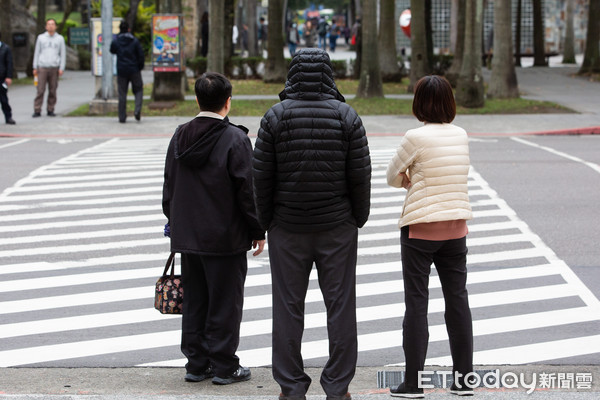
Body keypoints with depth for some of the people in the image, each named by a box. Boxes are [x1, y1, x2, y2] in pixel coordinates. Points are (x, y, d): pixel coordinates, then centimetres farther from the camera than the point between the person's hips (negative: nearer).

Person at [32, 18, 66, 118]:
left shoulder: (60, 38, 9)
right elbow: (36, 53, 12)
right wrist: (35, 67, 6)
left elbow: (63, 54, 9)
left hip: (54, 68, 1)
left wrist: (62, 68, -1)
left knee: (52, 91, 1)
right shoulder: (41, 37, 10)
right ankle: (37, 110, -5)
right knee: (40, 90, -6)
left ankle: (50, 110, 8)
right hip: (42, 67, 0)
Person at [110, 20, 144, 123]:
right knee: (138, 90, 12)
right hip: (134, 70, -1)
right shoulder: (135, 41, -6)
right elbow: (141, 55, -4)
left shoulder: (115, 41, -3)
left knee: (122, 94, 6)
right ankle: (137, 110, -10)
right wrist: (140, 67, 9)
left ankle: (122, 117, 5)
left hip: (121, 71, 1)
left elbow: (112, 51, 17)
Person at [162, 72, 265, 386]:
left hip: (187, 237, 5)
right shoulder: (235, 139, -13)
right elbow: (248, 190, -12)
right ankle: (223, 365, 7)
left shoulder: (180, 137, 4)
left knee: (194, 301, 13)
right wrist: (258, 231, -3)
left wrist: (175, 223, 22)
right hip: (225, 238, -5)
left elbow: (169, 187, 12)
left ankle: (196, 363, 18)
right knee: (225, 301, 3)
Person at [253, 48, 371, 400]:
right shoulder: (347, 116, -4)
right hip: (337, 226, 0)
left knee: (288, 306, 7)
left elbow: (262, 175, -3)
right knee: (340, 304, 6)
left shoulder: (276, 116, -4)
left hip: (288, 226, 0)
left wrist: (265, 221, 7)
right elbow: (360, 175, -3)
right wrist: (359, 218, 9)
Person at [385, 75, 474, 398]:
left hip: (420, 229, -5)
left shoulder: (416, 137, -14)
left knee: (416, 302, 1)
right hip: (456, 227, 5)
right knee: (458, 299, 10)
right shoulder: (461, 135, 3)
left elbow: (393, 176, -3)